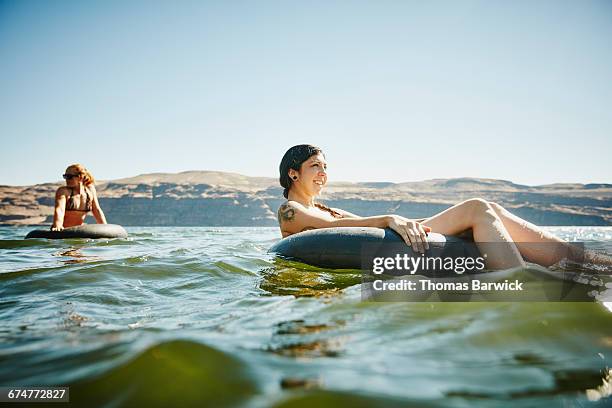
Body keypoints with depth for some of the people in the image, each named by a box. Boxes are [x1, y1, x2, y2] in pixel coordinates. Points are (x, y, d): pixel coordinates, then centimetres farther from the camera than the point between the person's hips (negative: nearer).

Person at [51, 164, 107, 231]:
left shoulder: (90, 190, 1)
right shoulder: (63, 191, -9)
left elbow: (97, 210, 4)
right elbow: (59, 210, -23)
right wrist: (58, 226, -40)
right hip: (63, 232, -2)